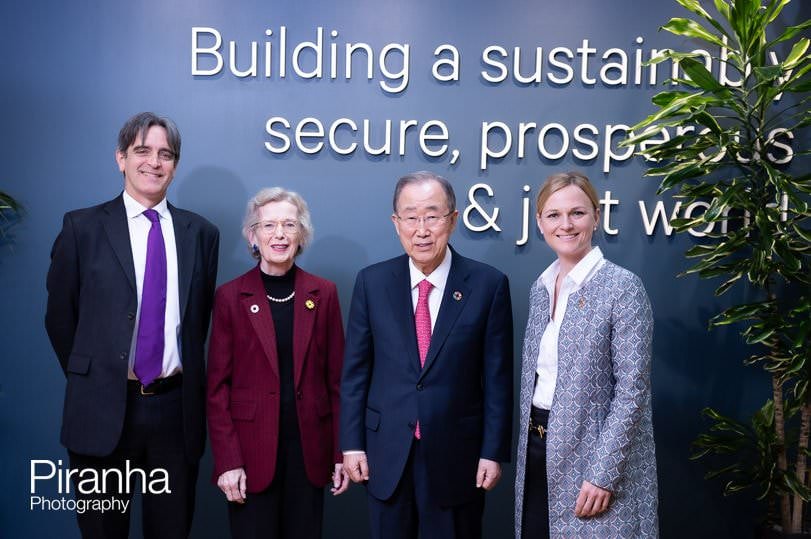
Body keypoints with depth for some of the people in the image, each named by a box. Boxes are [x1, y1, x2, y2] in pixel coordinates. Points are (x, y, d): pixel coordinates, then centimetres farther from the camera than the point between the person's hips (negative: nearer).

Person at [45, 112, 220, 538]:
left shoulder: (201, 233, 5)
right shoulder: (82, 227, -1)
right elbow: (59, 316, 4)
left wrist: (185, 374, 8)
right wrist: (90, 378, 7)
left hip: (177, 408, 2)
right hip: (103, 409, -1)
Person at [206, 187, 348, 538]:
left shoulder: (323, 293, 2)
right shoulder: (230, 296, -2)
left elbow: (336, 378, 3)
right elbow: (218, 385, -3)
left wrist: (342, 452, 0)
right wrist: (227, 461, -9)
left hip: (309, 448, 2)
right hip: (252, 448, -1)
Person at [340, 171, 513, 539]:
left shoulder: (489, 284, -7)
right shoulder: (371, 282, -2)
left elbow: (497, 377, -4)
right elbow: (355, 369, 1)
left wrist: (493, 451, -5)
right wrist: (352, 443, 0)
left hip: (457, 453, -1)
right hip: (386, 452, 2)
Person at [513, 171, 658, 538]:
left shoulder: (622, 286, -13)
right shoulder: (540, 287, 7)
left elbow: (632, 389, -16)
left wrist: (603, 473, -19)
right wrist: (529, 445, 11)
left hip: (595, 453, -6)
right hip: (538, 451, 6)